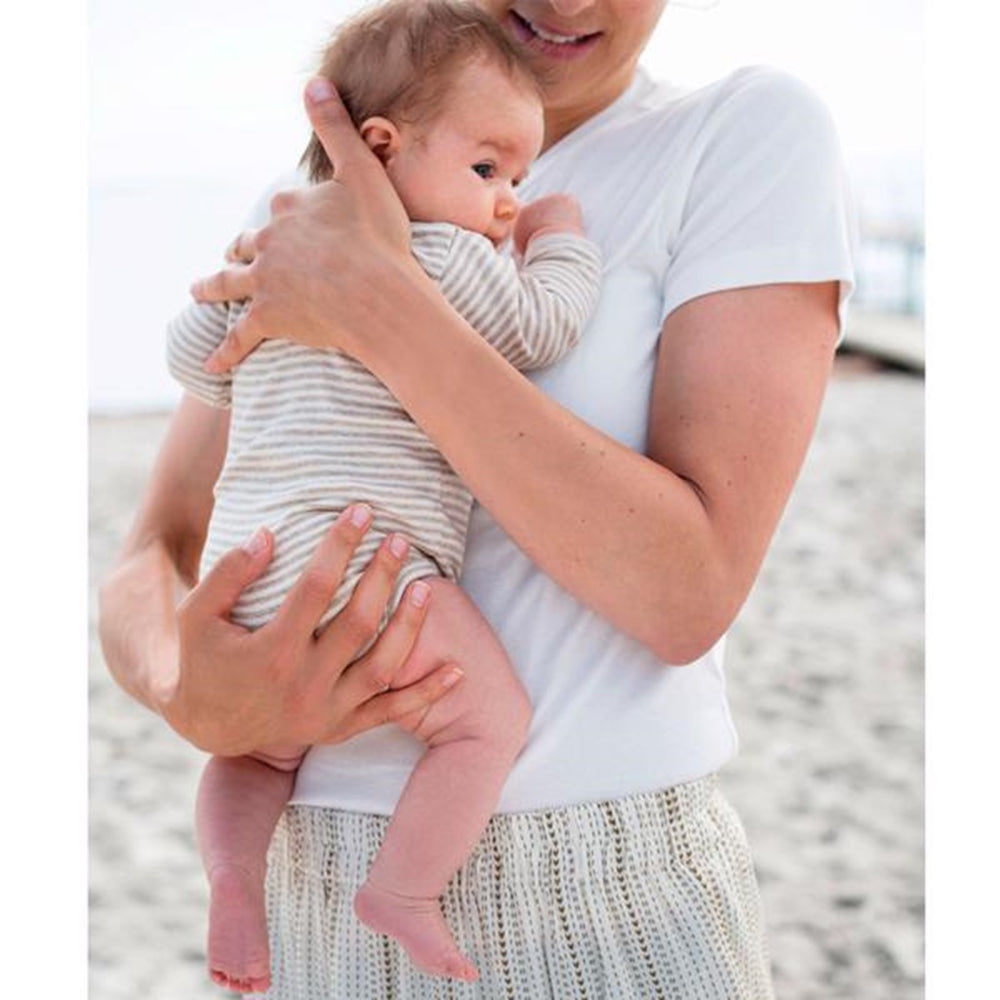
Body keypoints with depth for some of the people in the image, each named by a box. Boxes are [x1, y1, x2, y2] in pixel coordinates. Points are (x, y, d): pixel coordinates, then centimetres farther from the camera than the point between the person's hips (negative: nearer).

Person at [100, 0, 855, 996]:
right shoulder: (305, 222, 6)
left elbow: (691, 593, -16)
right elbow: (146, 573, 3)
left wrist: (379, 305, -20)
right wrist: (184, 690, -20)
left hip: (616, 907, -3)